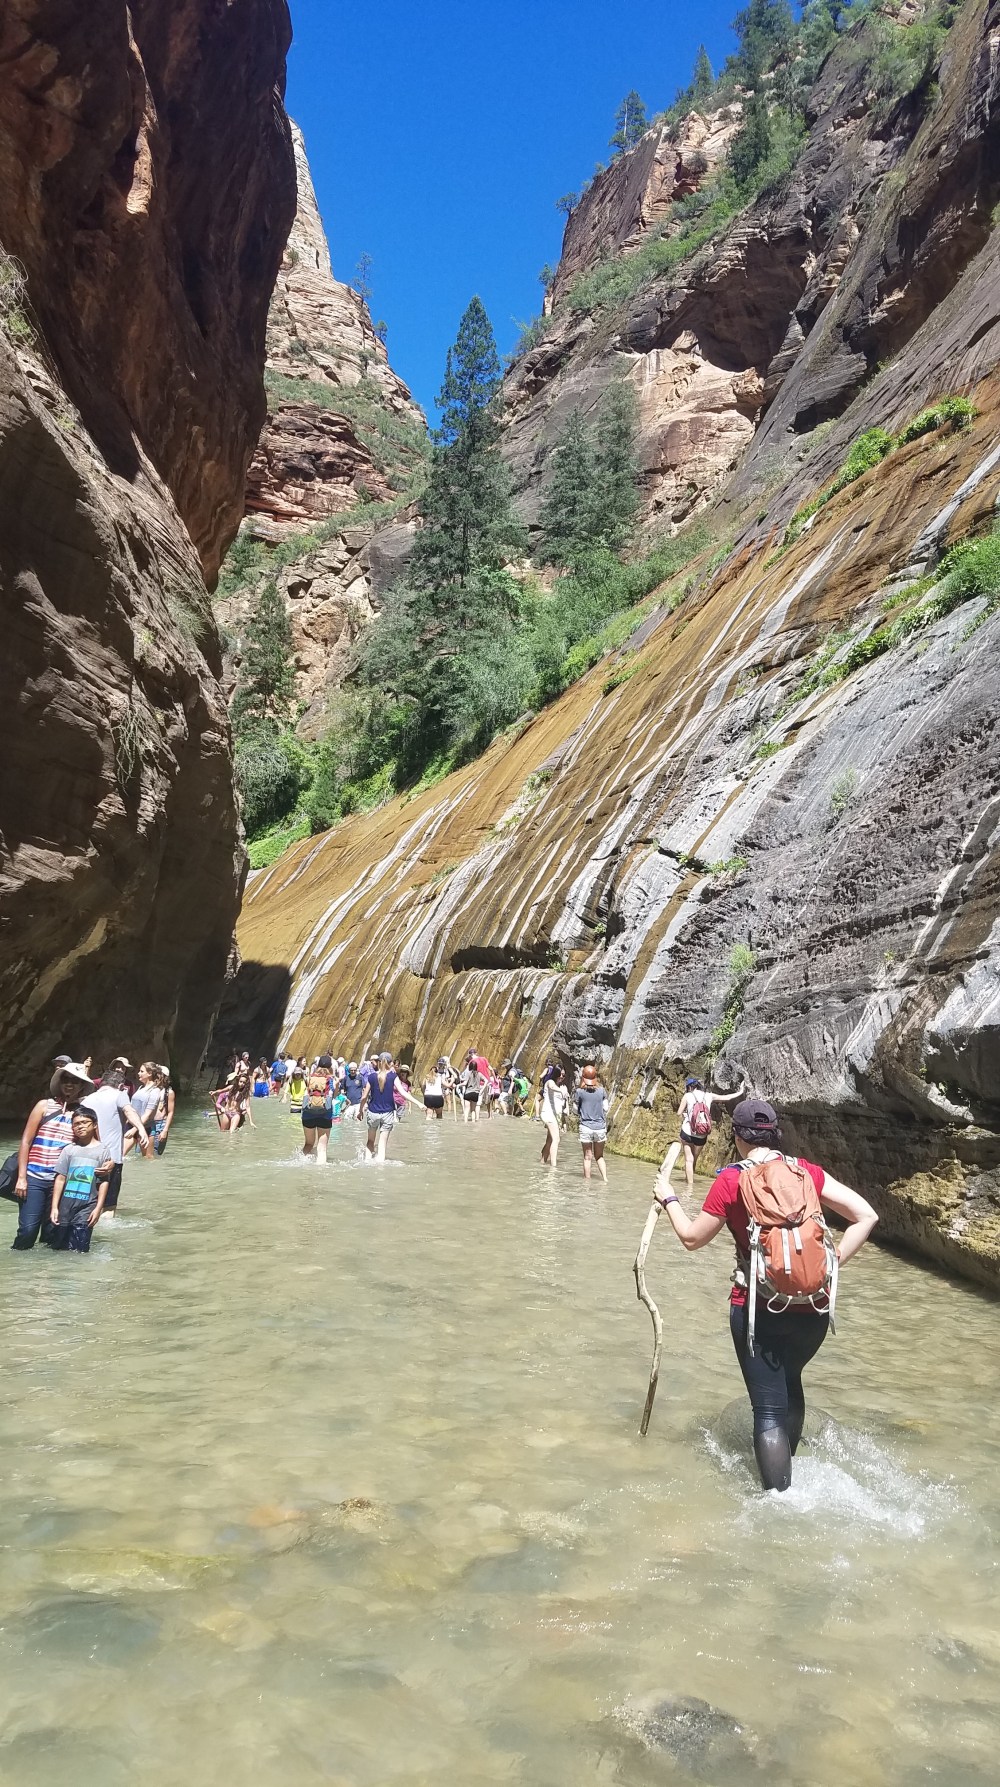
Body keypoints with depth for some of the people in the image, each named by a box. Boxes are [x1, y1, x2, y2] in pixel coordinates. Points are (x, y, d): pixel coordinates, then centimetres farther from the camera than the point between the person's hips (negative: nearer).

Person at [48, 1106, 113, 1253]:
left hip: (87, 1207, -2)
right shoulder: (69, 1149, 4)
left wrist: (98, 1208, -6)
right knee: (55, 1246, 9)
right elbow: (60, 1179, 3)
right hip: (65, 1204, 2)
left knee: (78, 1251, -5)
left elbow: (104, 1182, -1)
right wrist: (54, 1207, -1)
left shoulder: (103, 1150, 0)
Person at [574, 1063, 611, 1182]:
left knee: (588, 1157, 7)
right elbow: (606, 1108, 2)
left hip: (586, 1126, -2)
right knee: (599, 1156, 15)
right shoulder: (601, 1090, 0)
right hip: (600, 1126, 2)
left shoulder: (579, 1091, -6)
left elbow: (576, 1110, -1)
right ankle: (605, 1179, 5)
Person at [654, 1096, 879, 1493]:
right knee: (789, 1382, 29)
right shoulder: (806, 1171, 2)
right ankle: (786, 1466, 45)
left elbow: (692, 1238, 2)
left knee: (769, 1410, 4)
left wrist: (668, 1199, 17)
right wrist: (833, 1263, 1)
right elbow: (865, 1216, -2)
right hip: (814, 1308, 4)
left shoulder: (731, 1180, -7)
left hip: (758, 1307, -4)